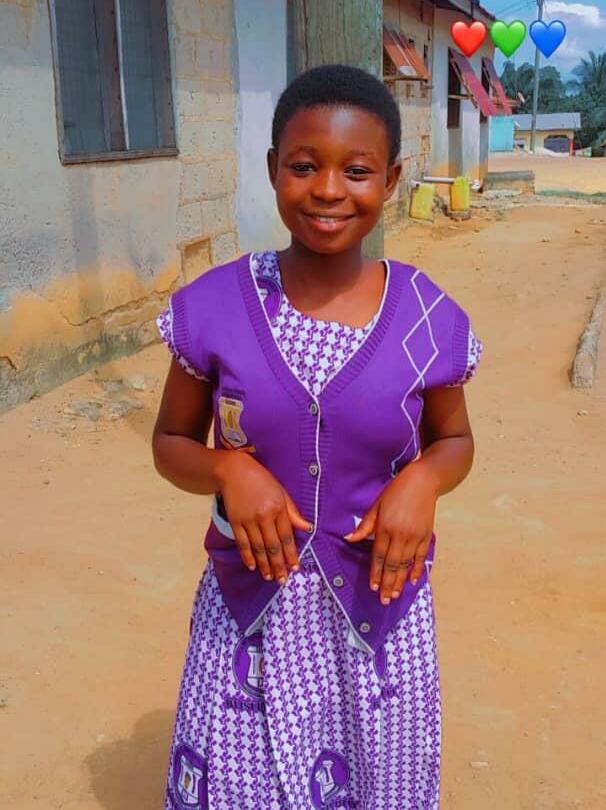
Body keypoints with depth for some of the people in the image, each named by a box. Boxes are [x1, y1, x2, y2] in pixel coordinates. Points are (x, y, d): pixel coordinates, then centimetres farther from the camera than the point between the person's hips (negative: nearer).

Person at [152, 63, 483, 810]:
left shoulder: (427, 319, -9)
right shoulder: (215, 307, -11)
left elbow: (453, 439, 7)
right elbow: (171, 442, 2)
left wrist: (423, 478, -15)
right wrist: (228, 469, -19)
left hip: (379, 606, 1)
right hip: (249, 605, 0)